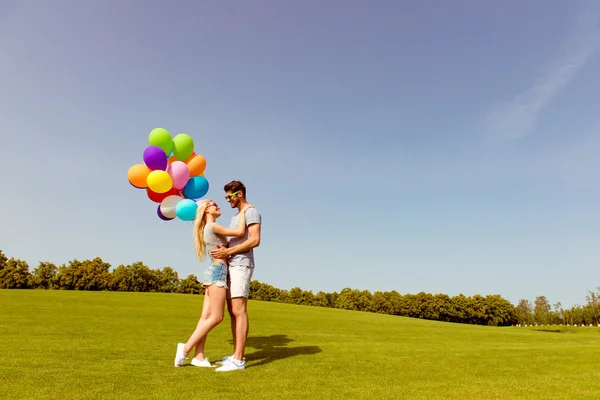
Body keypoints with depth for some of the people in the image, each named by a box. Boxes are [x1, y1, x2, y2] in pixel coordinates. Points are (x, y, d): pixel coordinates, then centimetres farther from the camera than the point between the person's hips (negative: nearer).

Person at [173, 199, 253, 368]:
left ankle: (199, 356, 2)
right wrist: (243, 211, -5)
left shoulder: (210, 229, 22)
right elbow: (240, 232, -14)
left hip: (215, 272, 10)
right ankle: (186, 348, -6)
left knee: (206, 316, 3)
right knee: (216, 317, -9)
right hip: (218, 271, -10)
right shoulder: (212, 226, -7)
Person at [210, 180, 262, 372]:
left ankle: (238, 360, -14)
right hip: (231, 266, 10)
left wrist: (227, 252, -17)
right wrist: (222, 249, 4)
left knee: (239, 310, -13)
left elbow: (255, 240, -17)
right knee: (233, 311, 8)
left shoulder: (251, 212, -5)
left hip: (241, 266, -10)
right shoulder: (236, 216, 24)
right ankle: (236, 355, 12)